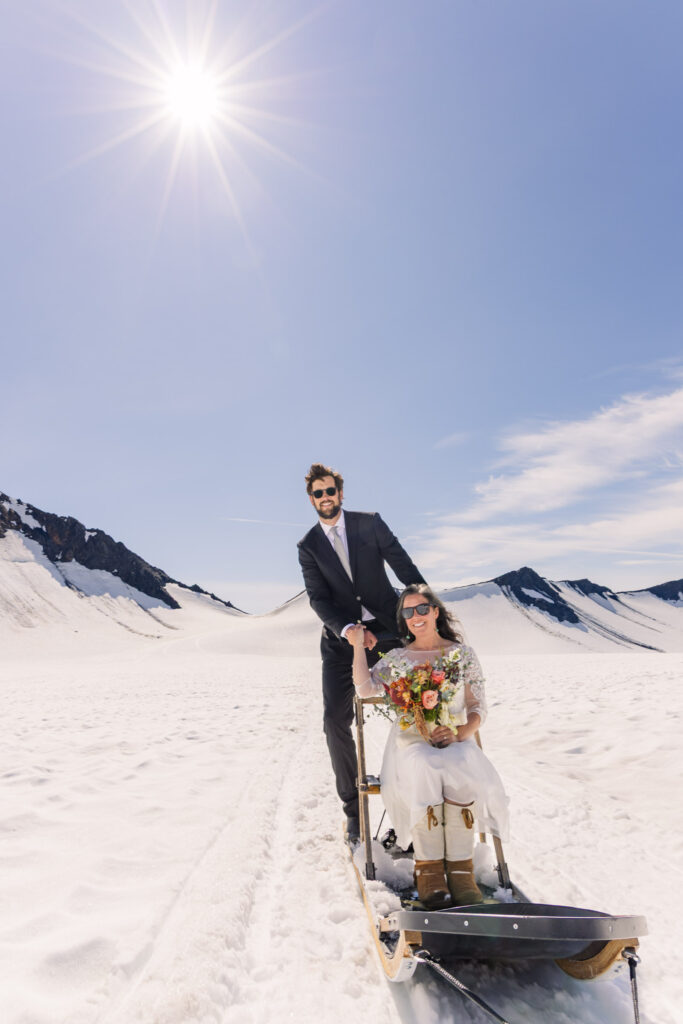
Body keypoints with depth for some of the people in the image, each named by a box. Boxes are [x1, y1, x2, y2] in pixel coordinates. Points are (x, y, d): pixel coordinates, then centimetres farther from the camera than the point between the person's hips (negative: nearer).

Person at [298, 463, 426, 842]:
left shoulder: (370, 523, 0)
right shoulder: (308, 546, 3)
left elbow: (404, 566, 0)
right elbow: (318, 599, -4)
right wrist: (348, 629, -21)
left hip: (386, 629, -1)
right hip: (340, 639, 1)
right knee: (335, 721, -5)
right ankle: (353, 809, 12)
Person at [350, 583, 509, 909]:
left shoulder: (463, 654, 10)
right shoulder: (397, 658, 12)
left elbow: (478, 708, 6)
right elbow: (366, 689, -3)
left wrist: (458, 733, -14)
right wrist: (358, 646, -8)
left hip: (456, 741, 0)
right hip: (410, 743, 0)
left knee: (463, 774, -34)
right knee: (423, 774, -34)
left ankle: (460, 866, -23)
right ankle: (428, 866, -21)